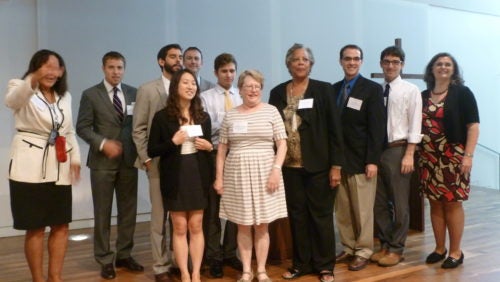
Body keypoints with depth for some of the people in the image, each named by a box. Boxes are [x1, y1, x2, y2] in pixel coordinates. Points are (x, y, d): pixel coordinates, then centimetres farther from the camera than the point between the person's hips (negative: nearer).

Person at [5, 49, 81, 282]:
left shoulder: (65, 96, 14)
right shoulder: (21, 89, -4)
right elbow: (12, 100, -30)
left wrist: (75, 158, 4)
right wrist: (34, 79, -49)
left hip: (59, 169, 6)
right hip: (30, 169, -5)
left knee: (61, 226, 9)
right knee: (36, 228, 1)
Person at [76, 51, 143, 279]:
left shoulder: (134, 93, 8)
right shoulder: (91, 95, 0)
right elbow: (82, 127, -4)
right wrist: (103, 143, -17)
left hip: (129, 160, 3)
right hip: (102, 161, -3)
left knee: (128, 210, 8)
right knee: (102, 212, 4)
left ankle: (124, 255, 22)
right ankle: (105, 260, 16)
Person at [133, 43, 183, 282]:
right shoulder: (147, 90, 2)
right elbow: (138, 129, 0)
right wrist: (146, 158, -6)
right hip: (159, 162, -2)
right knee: (160, 216, 5)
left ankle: (180, 261, 21)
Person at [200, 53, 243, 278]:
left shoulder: (242, 97, 10)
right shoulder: (206, 97, -1)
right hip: (214, 155, -3)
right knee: (213, 207, 4)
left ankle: (230, 253, 25)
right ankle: (214, 257, 17)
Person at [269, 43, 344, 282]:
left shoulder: (323, 90, -1)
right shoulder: (278, 92, 7)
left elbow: (334, 129, -4)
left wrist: (336, 165, -9)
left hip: (318, 165, -2)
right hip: (289, 165, 3)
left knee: (321, 214, 6)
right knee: (297, 215, 10)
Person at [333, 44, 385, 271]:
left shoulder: (372, 89, -2)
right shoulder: (334, 89, 12)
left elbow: (377, 127, -8)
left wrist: (372, 160, -14)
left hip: (361, 159, -4)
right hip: (338, 158, 5)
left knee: (362, 210, 3)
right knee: (342, 210, 10)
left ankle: (363, 252, 16)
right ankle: (348, 248, 23)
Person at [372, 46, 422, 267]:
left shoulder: (411, 90, -3)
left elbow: (415, 125, -7)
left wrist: (409, 154, -12)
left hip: (398, 149, -4)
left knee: (399, 203, 5)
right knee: (379, 202, 12)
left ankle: (396, 249, 18)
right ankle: (385, 245, 26)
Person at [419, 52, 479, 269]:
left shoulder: (462, 93, -1)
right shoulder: (423, 96, 11)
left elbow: (473, 126, -6)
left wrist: (468, 155, -15)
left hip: (453, 157, -4)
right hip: (428, 158, 4)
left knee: (453, 203, 1)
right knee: (435, 203, 9)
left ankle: (456, 251, 12)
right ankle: (440, 248, 20)